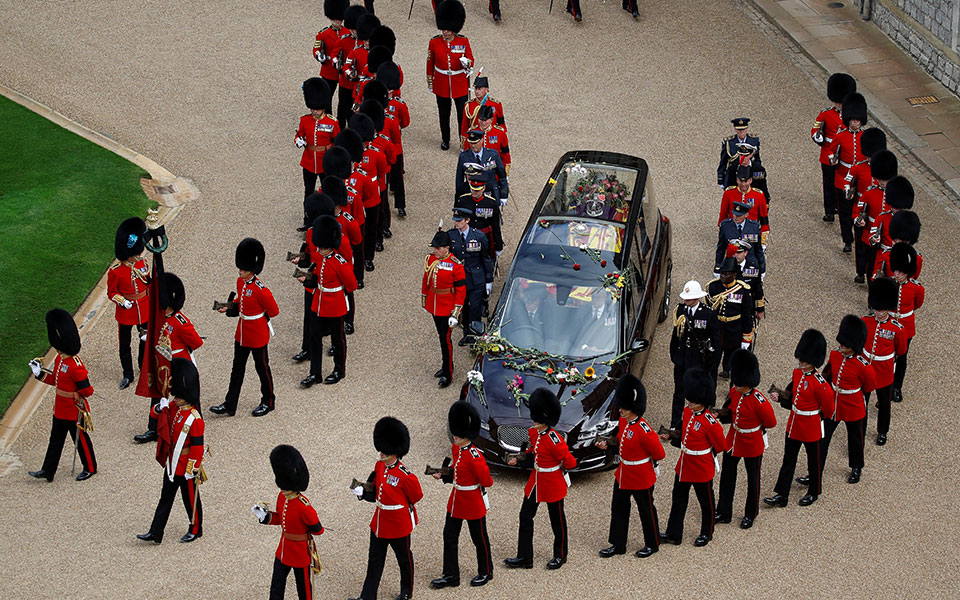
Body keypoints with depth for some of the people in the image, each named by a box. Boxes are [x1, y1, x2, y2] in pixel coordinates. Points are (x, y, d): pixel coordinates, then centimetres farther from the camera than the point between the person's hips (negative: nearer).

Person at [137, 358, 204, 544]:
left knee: (190, 499, 11)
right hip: (172, 464, 8)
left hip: (186, 467, -8)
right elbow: (156, 414, 9)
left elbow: (197, 446, -22)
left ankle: (195, 530, 31)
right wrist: (159, 408, -15)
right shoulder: (173, 405, -5)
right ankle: (155, 533, 20)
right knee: (166, 497, 14)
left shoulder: (193, 418, -26)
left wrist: (193, 472, -18)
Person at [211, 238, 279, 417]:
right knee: (237, 368, 12)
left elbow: (274, 311, -15)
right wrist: (229, 308, 2)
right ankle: (229, 405, 18)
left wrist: (258, 319, -2)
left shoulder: (260, 290, -25)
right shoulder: (240, 282, 0)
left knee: (262, 367, 9)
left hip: (257, 335, -8)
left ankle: (268, 402, 27)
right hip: (242, 334, 8)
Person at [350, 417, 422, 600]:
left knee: (404, 559, 15)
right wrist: (363, 492, -6)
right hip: (379, 523, 7)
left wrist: (398, 507, -1)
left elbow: (416, 496, -11)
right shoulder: (379, 465, -2)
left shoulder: (405, 475, -24)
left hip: (398, 524, -7)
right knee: (374, 560, 12)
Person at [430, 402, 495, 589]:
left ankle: (486, 572, 30)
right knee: (449, 536, 10)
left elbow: (487, 481, -20)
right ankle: (451, 575, 20)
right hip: (456, 501, 8)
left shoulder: (475, 456, -26)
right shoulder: (455, 448, 0)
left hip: (473, 503, -8)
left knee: (479, 538, 11)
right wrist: (443, 475, 3)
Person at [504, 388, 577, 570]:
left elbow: (570, 462, -21)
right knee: (525, 516, 8)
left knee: (557, 520, 10)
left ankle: (560, 555, 28)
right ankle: (524, 557, 16)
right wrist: (518, 459, 1)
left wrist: (558, 466, -5)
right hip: (536, 481, 8)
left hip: (553, 484, -8)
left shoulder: (554, 439, -26)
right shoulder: (533, 433, -1)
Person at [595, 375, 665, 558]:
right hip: (623, 474, 8)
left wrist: (644, 461, -4)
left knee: (646, 511, 10)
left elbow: (659, 453, -19)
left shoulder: (643, 430, -28)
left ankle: (652, 545, 29)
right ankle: (617, 545, 28)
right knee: (618, 508, 15)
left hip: (641, 478, -8)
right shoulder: (623, 421, -3)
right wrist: (608, 443, 1)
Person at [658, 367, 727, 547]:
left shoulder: (710, 422, -25)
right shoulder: (687, 411, -3)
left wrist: (705, 455, -2)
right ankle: (673, 534, 24)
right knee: (679, 499, 14)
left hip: (702, 468, -7)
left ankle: (706, 534, 32)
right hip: (684, 465, 7)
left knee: (706, 501, 13)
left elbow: (721, 446, -14)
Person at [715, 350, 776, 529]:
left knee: (753, 479, 13)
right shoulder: (734, 392, -7)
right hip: (733, 440, 6)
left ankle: (750, 514, 30)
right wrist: (724, 415, -5)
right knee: (727, 476, 11)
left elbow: (771, 422, -14)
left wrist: (755, 428, -3)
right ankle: (723, 513, 24)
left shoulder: (758, 400, -27)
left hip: (752, 444, -6)